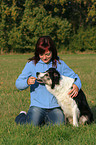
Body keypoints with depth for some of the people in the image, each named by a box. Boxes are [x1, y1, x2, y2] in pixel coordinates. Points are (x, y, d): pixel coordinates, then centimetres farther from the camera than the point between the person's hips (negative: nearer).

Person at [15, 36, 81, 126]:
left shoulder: (59, 64, 4)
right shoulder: (32, 64, -1)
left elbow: (74, 77, 10)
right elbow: (18, 84, 0)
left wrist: (76, 86, -13)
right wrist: (27, 82, -24)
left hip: (55, 106, 2)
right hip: (37, 105, -1)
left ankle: (46, 119, 15)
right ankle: (22, 116, 16)